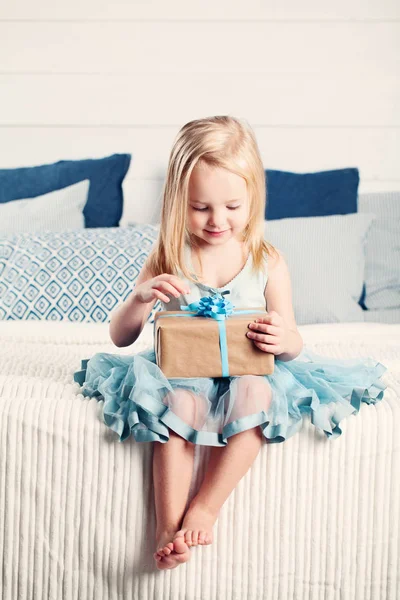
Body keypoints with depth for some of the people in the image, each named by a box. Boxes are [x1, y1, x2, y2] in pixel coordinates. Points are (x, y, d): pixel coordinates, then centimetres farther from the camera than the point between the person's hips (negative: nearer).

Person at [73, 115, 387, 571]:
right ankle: (169, 525, -23)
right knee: (178, 404, -32)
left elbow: (292, 345, 3)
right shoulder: (167, 258, -1)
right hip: (181, 373, 0)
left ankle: (205, 507, -22)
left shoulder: (268, 263, -2)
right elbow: (120, 337, 0)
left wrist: (285, 341, -23)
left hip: (245, 374, 0)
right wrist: (139, 297, -21)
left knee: (256, 393, -33)